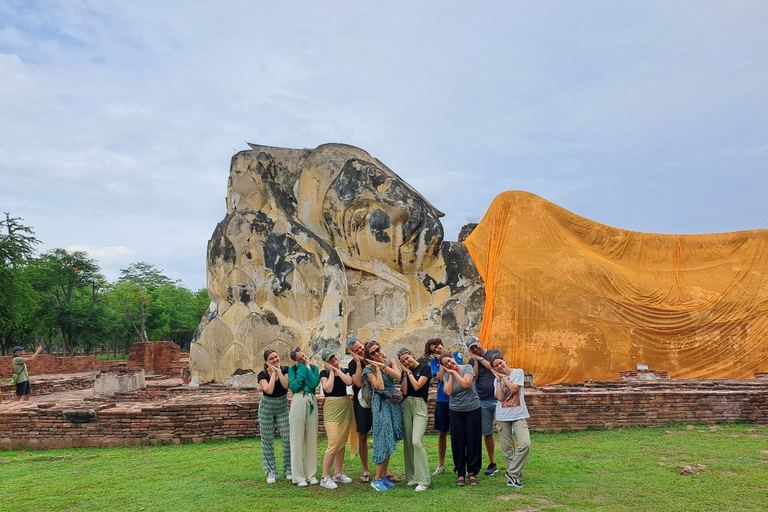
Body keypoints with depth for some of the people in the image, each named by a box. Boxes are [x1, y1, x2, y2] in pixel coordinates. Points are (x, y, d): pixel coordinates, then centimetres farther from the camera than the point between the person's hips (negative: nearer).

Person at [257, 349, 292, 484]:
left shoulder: (285, 370, -4)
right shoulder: (262, 375, -8)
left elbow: (286, 385, -20)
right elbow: (269, 390, -24)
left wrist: (278, 371, -18)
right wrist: (273, 373, -18)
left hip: (283, 407, 1)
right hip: (267, 408, -1)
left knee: (288, 438, -3)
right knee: (268, 441, 4)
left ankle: (288, 470, 12)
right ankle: (271, 472, 14)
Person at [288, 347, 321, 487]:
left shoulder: (314, 368, 10)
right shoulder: (293, 369, 5)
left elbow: (314, 383, -8)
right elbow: (294, 386, -11)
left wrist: (307, 367, -4)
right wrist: (302, 369, -7)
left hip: (312, 402, 3)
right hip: (298, 402, -2)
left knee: (312, 439, 5)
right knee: (297, 440, -1)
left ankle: (311, 474, 15)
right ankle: (298, 476, 6)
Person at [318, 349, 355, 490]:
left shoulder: (343, 371, 9)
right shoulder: (324, 373, -3)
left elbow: (349, 382, -11)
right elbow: (328, 388, -19)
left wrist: (337, 370, -8)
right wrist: (331, 371, -10)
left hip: (346, 408, 5)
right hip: (332, 409, -5)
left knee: (342, 443, 10)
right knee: (333, 444, -12)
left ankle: (338, 474, 22)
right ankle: (325, 478, -3)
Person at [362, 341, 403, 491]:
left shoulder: (390, 361, 5)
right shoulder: (369, 369, -7)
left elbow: (398, 376, -12)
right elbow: (380, 386, -19)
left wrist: (383, 365, -16)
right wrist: (377, 368, -14)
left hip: (394, 402, 5)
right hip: (381, 404, -5)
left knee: (390, 440, 8)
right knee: (384, 440, -8)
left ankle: (384, 475, 17)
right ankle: (377, 479, -1)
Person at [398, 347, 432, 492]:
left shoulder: (424, 368, -2)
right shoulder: (405, 371, 12)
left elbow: (417, 386, -11)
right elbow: (404, 391, 1)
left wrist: (409, 372, -3)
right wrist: (405, 373, -1)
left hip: (419, 406, -6)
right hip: (406, 405, 6)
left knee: (416, 441, -17)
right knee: (408, 442, 5)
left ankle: (423, 480, -13)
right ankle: (412, 476, 16)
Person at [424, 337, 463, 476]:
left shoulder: (456, 355, 3)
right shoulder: (434, 362, 6)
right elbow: (440, 377, -10)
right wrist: (442, 361, -6)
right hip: (442, 399, 2)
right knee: (442, 433, 9)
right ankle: (441, 465, 20)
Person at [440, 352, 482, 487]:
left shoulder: (467, 368, -5)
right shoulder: (447, 375, 4)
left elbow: (465, 384, -20)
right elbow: (448, 392, -12)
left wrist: (455, 372, -12)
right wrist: (451, 374, -10)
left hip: (473, 410, -2)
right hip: (456, 412, 3)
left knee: (473, 441, 2)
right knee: (458, 443, 3)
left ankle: (472, 473, 14)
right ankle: (461, 473, 14)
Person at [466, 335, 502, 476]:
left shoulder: (495, 353, 4)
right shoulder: (472, 361, 11)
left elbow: (494, 367, -13)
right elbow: (473, 379, -2)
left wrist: (480, 358, -5)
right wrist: (476, 360, -4)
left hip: (499, 398, -3)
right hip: (483, 401, 3)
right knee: (487, 433, 8)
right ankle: (492, 464, 19)